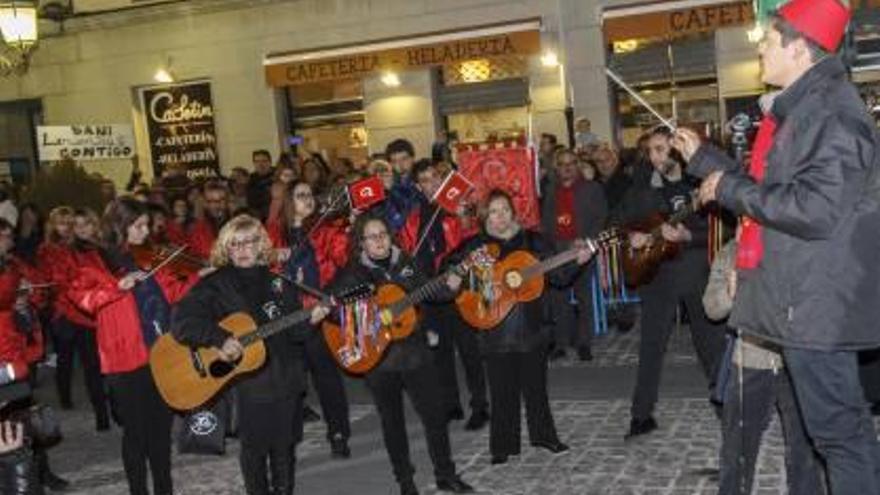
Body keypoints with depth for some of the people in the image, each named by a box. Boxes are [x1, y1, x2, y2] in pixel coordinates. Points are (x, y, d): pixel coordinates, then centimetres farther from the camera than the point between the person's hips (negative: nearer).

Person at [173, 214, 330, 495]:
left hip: (286, 378, 4)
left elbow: (293, 331, 11)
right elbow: (182, 322, -13)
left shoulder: (278, 281, 9)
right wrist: (220, 340, -24)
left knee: (285, 446, 12)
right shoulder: (216, 285, -3)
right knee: (255, 448, 6)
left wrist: (310, 320, -9)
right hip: (248, 383, -3)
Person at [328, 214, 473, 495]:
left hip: (414, 351, 2)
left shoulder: (405, 262, 3)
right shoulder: (353, 274, -7)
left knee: (435, 414, 5)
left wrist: (447, 286, -6)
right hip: (378, 358, -2)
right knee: (392, 422, 11)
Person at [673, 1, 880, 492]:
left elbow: (816, 208, -27)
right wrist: (703, 157, 25)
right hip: (807, 298, 10)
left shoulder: (831, 111, -17)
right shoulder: (805, 107, 15)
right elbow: (770, 190, 24)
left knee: (838, 427, -3)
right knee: (838, 423, 18)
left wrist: (730, 188, -17)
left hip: (816, 303, -10)